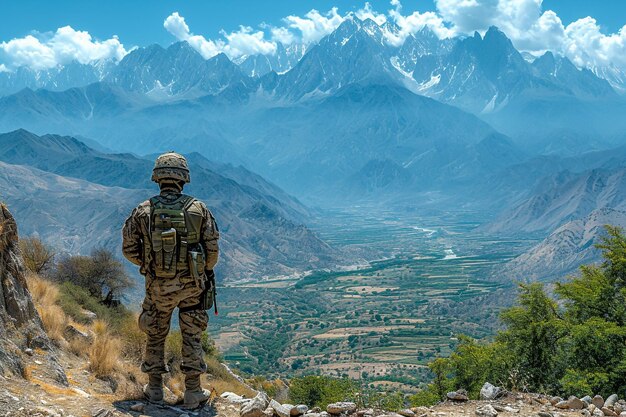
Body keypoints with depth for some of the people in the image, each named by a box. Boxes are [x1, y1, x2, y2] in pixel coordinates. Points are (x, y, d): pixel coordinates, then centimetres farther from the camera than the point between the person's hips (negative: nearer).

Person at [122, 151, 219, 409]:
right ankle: (193, 393, 13)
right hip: (192, 285, 0)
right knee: (192, 336, 11)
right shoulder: (199, 210, -7)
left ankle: (155, 389, 24)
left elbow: (129, 248, -1)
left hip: (158, 284, 0)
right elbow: (212, 249, -4)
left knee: (155, 334, 17)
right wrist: (205, 272, 14)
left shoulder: (143, 211, -6)